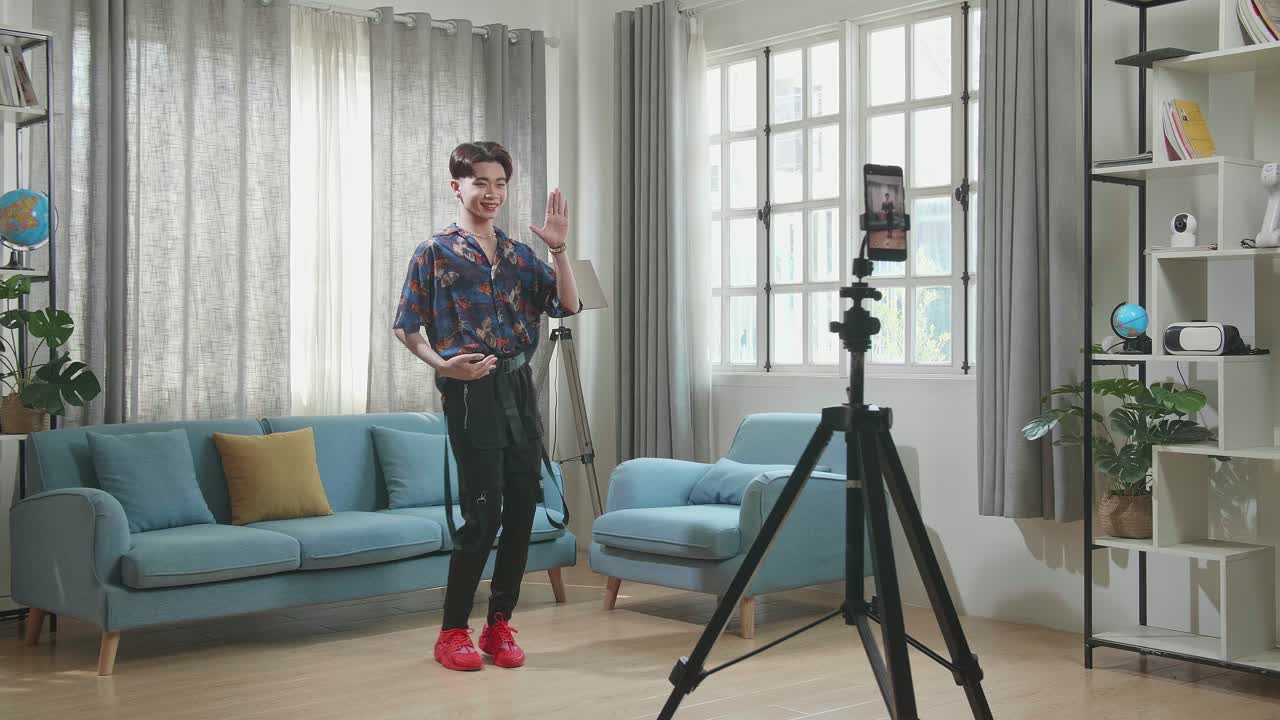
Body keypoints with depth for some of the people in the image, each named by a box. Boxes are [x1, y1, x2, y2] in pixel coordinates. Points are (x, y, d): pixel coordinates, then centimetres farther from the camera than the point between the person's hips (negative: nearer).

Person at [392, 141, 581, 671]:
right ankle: (453, 632, 6)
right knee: (482, 514, -7)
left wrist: (559, 250, -6)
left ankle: (500, 624, 16)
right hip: (471, 391, -5)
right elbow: (407, 327, 2)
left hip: (519, 388, 5)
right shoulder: (435, 253, 0)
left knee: (522, 510, 4)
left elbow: (567, 306, 5)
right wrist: (444, 364, -14)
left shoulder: (520, 255, 14)